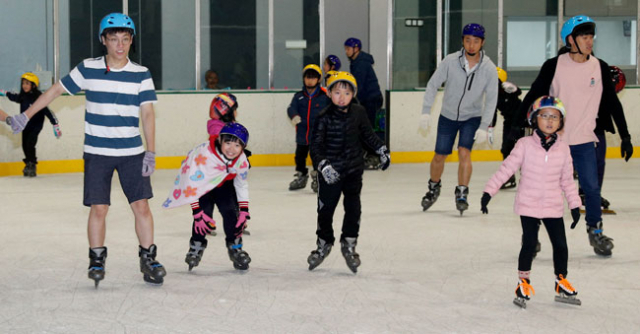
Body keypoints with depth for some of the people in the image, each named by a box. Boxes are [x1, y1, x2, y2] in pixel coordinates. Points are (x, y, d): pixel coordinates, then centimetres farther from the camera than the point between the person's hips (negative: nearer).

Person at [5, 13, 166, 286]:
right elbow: (56, 90, 7)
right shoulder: (87, 69, -2)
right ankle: (96, 259, 15)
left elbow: (147, 113, -3)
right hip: (96, 153, 0)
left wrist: (150, 153, -9)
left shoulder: (141, 74, -2)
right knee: (98, 208, -2)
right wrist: (25, 116, 8)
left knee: (141, 205, -3)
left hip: (132, 153, 0)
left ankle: (148, 258, 11)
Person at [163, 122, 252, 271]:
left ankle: (235, 246, 8)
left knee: (231, 211, -14)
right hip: (201, 181, -3)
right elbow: (192, 184, -32)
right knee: (204, 214, -20)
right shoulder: (204, 154, -39)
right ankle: (197, 245, 6)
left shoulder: (241, 160, -23)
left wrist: (244, 210, -9)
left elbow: (242, 185, -3)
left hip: (224, 183, 3)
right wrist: (198, 213, -32)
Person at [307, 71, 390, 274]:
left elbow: (367, 134, 16)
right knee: (325, 208, 6)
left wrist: (382, 150, 16)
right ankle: (324, 243, 27)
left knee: (353, 207, 1)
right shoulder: (324, 117, -13)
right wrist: (323, 165, -28)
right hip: (331, 171, -2)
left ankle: (349, 245, 15)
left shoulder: (358, 113, -1)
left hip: (353, 169, 3)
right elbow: (316, 145, -15)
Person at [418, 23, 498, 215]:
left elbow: (491, 100, -12)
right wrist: (426, 112, -16)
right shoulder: (450, 62, -17)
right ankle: (434, 188, 34)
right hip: (448, 115, 1)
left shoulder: (489, 69, -16)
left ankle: (462, 194, -7)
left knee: (464, 152, -18)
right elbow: (433, 85, -9)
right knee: (440, 156, 9)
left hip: (472, 117, -1)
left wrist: (484, 127, -19)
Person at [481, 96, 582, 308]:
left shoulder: (563, 149, 3)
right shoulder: (525, 145, -6)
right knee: (529, 244, -4)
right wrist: (489, 191, -9)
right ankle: (524, 283, 14)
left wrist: (575, 204, 11)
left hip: (553, 208, 3)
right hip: (528, 206, -3)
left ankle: (562, 283, 22)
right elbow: (507, 169, -6)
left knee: (561, 245, 4)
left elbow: (567, 180, 11)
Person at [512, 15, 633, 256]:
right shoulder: (554, 66, -7)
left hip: (584, 141, 2)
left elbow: (613, 103, 8)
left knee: (591, 188, -2)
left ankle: (596, 231, 16)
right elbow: (533, 96, 0)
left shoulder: (600, 68, 1)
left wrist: (625, 136, 8)